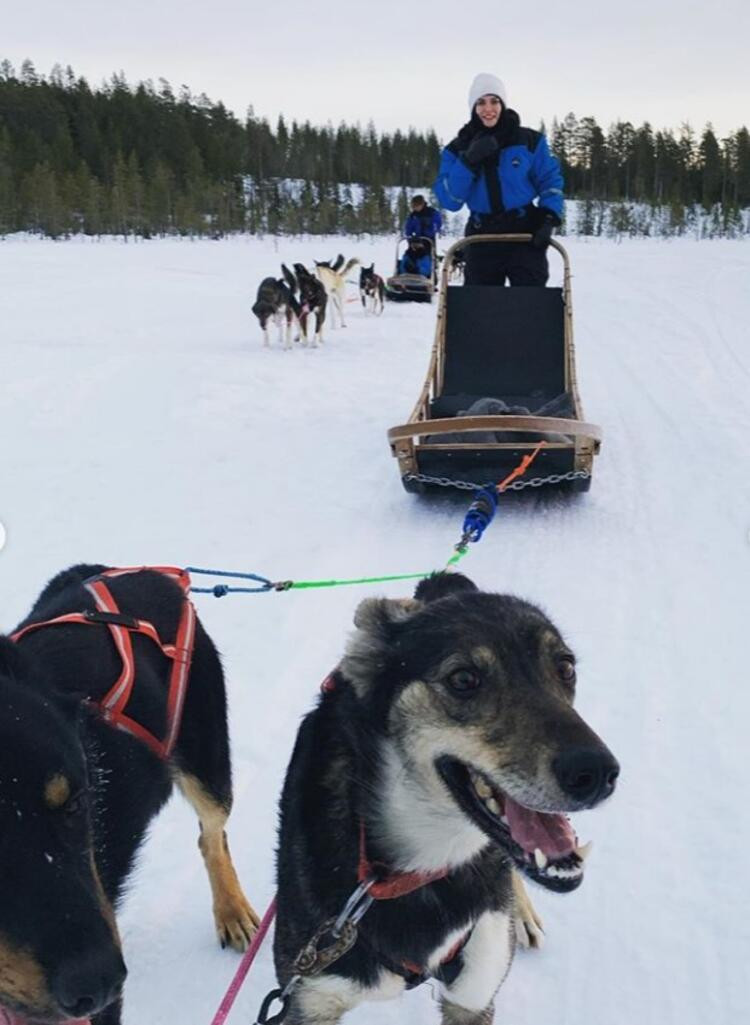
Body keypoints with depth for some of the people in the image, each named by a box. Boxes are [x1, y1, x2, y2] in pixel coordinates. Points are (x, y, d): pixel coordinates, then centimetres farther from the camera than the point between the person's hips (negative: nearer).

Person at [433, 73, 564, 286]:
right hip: (482, 241, 2)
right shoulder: (458, 149, 4)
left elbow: (550, 180, 5)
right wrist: (469, 162, -18)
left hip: (525, 237, -2)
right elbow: (449, 200, -5)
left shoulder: (530, 141, 1)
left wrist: (549, 216, -12)